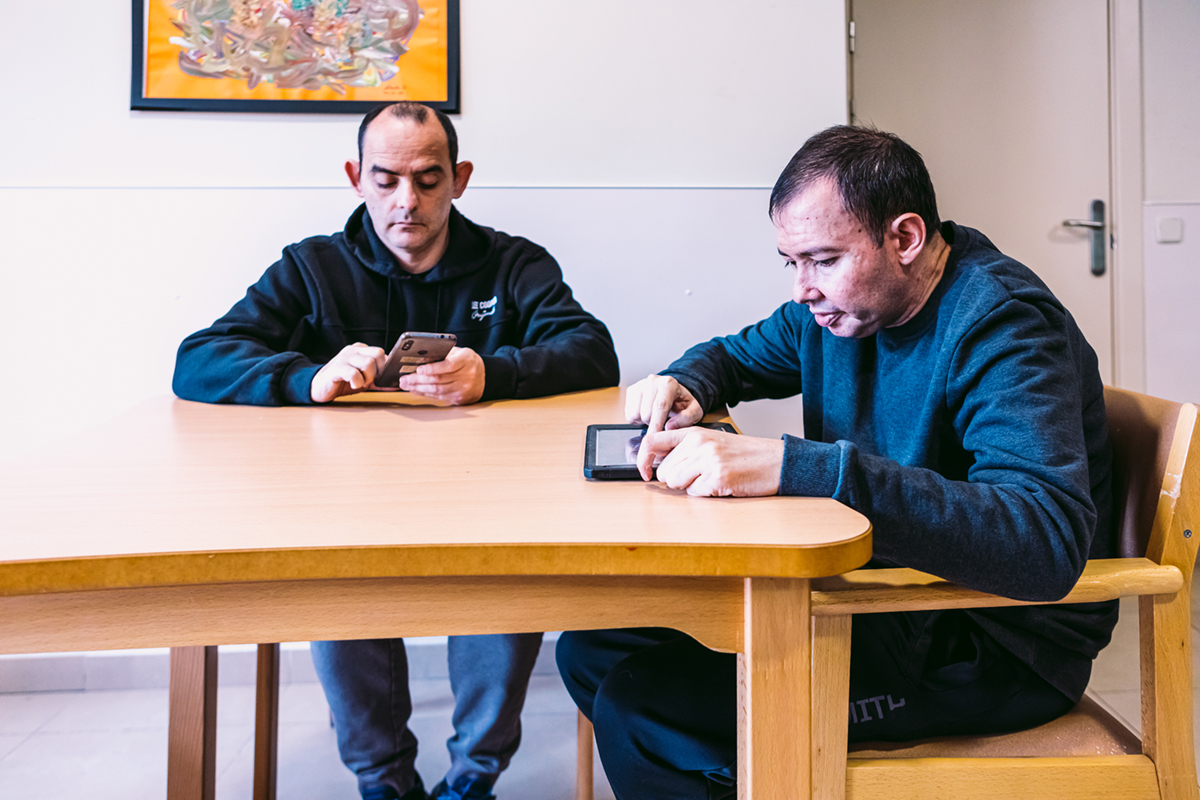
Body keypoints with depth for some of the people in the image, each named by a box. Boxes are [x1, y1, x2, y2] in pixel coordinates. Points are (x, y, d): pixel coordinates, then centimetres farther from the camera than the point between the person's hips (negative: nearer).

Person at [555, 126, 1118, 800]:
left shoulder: (1001, 326, -21)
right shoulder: (839, 301, 4)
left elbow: (1046, 545, -36)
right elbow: (735, 355, 23)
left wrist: (789, 466, -43)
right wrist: (684, 385, -3)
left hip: (996, 642, -8)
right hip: (881, 590, 8)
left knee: (642, 706, -23)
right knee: (592, 648, 4)